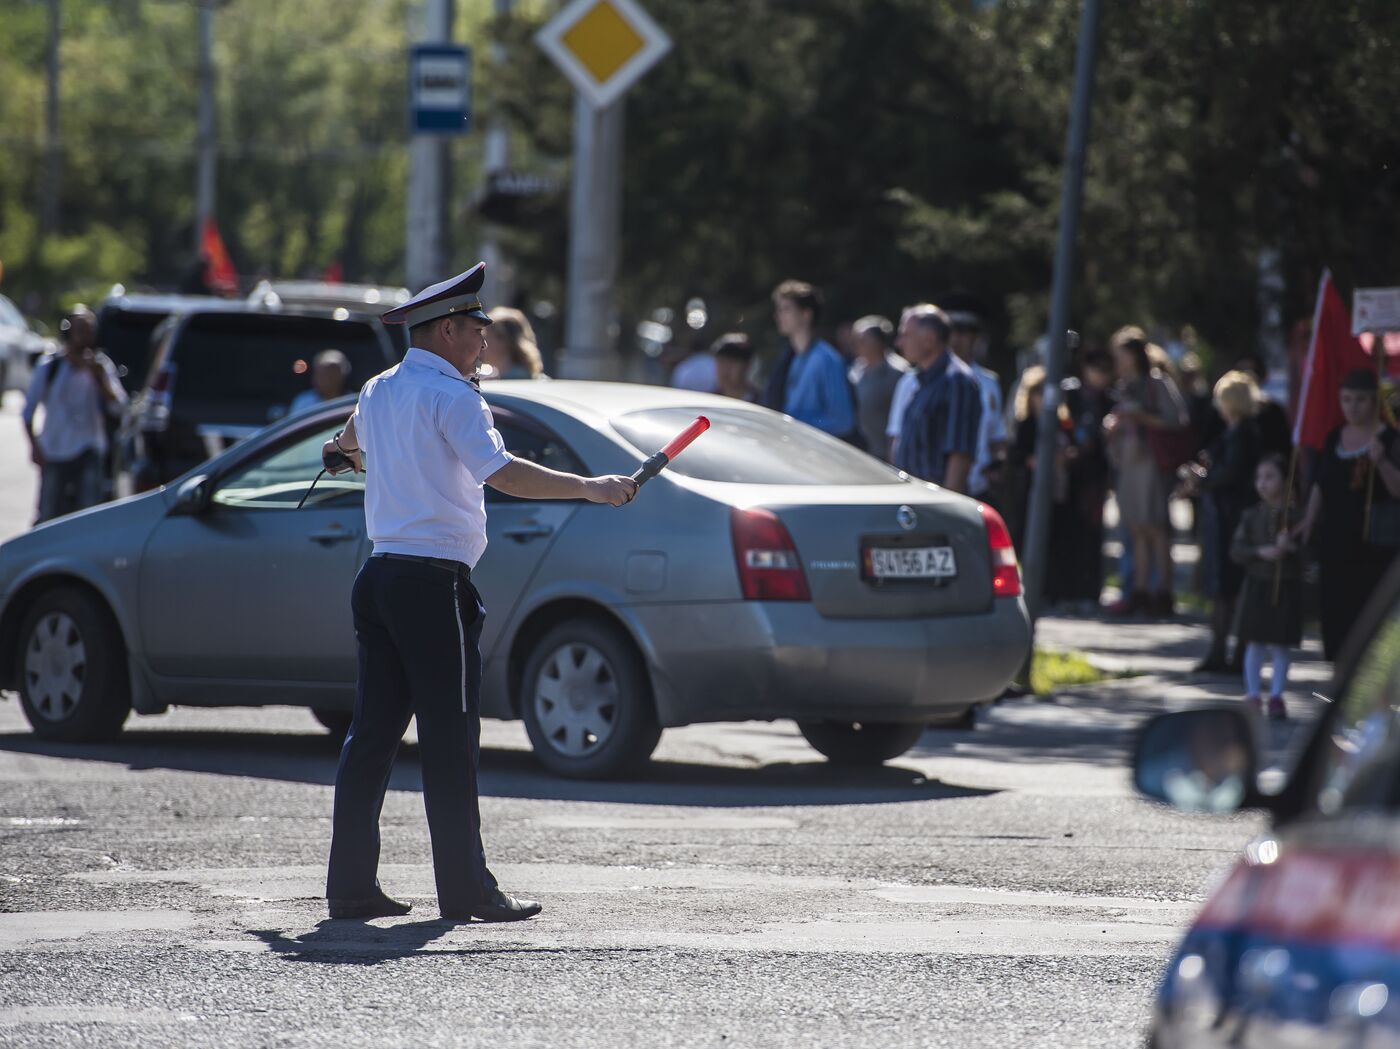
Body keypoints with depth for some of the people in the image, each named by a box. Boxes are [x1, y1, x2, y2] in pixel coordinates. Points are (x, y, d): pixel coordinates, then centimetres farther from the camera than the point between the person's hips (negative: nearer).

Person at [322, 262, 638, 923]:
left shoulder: (378, 392, 15)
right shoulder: (449, 395, -10)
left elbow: (355, 440, 39)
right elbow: (499, 472, -23)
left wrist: (340, 447, 62)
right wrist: (588, 488, -23)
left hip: (380, 577, 8)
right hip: (433, 582, -8)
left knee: (373, 731, 9)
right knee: (449, 741, -6)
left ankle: (351, 885, 9)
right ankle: (466, 891, -6)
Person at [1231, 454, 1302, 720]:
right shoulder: (1252, 515, 2)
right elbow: (1236, 550, -1)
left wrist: (1292, 546, -23)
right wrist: (1260, 552, -17)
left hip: (1286, 586, -2)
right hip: (1257, 584, 2)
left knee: (1280, 645, 1)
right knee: (1255, 643, 5)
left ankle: (1276, 697, 9)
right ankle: (1253, 696, 13)